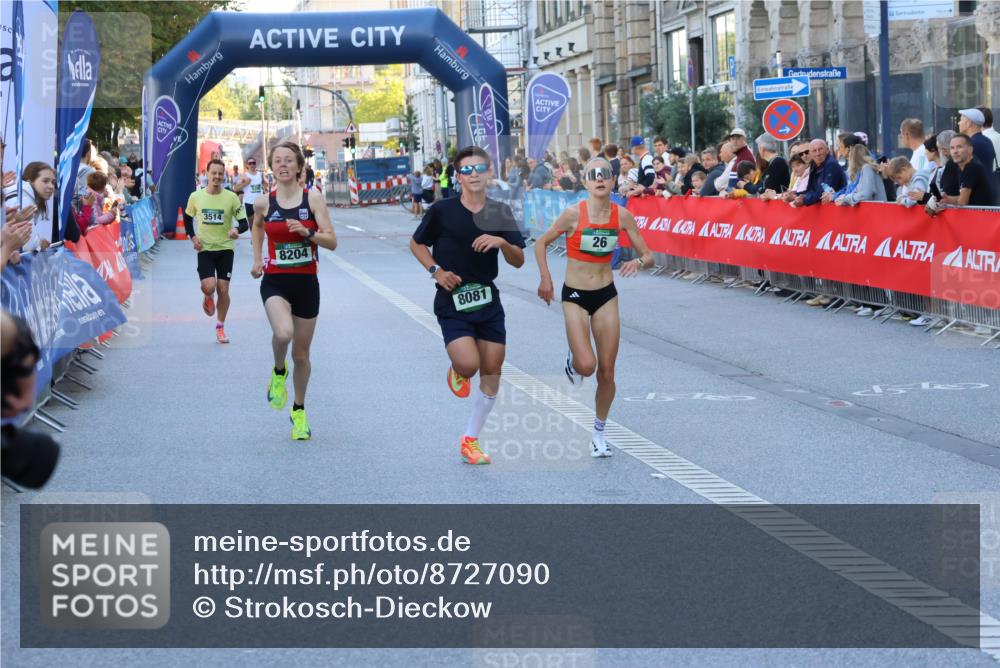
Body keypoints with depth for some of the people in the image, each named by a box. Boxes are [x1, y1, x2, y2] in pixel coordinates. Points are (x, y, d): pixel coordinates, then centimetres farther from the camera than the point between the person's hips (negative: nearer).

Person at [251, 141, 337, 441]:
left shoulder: (313, 198, -5)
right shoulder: (264, 202, 0)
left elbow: (332, 242, -8)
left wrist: (307, 233, -24)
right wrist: (257, 259, 17)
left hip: (306, 282, 0)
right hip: (275, 281, 0)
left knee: (301, 353, 10)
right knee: (283, 333, -30)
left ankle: (299, 411, 31)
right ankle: (279, 371, 4)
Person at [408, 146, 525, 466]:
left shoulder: (500, 212, 1)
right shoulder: (442, 211, -7)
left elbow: (518, 261, 2)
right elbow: (416, 244, 6)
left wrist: (502, 242, -18)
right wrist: (436, 271, -9)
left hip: (488, 301, 4)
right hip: (452, 303, -4)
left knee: (491, 374, 4)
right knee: (468, 364, -22)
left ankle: (471, 440, 20)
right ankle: (457, 371, 17)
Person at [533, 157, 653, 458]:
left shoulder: (622, 215, -7)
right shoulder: (574, 214, -16)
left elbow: (648, 256, 0)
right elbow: (542, 243, -1)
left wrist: (639, 262, -22)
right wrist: (545, 279, -8)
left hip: (606, 296, 3)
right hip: (575, 296, -3)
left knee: (607, 372, 3)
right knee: (587, 366, -18)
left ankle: (599, 432, 23)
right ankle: (572, 362, 21)